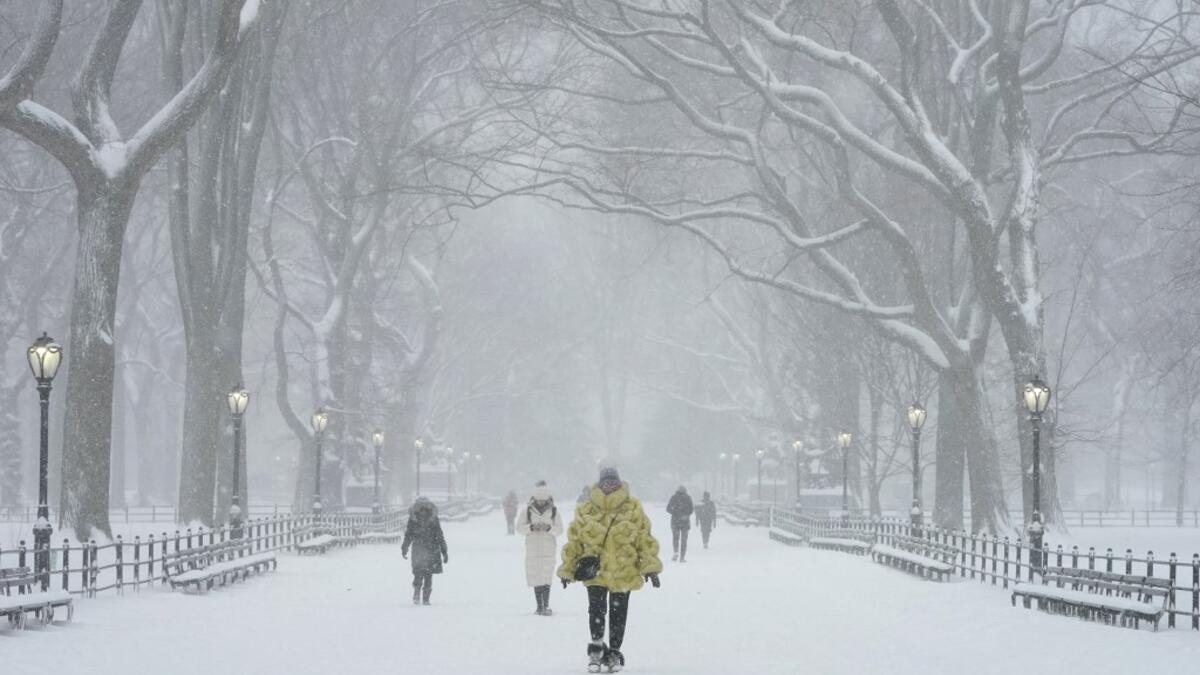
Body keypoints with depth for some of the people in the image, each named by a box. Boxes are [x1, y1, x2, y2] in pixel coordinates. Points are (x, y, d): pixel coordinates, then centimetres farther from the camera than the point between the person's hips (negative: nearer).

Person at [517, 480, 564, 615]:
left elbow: (560, 529, 2)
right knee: (536, 579, 2)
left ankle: (545, 606, -6)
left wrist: (549, 528, -17)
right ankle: (540, 606, 8)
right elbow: (519, 527, 2)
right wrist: (531, 527, -15)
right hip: (532, 548, 1)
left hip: (549, 549, -1)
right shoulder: (528, 510, 1)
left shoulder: (553, 510, 0)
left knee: (547, 579, -9)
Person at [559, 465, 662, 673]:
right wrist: (568, 569, 8)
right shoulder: (586, 510, 1)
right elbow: (574, 541, 6)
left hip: (623, 574, 1)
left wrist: (650, 566, -3)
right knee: (596, 610, -11)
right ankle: (596, 647, 7)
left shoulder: (633, 509, 2)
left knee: (618, 614, 8)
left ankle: (614, 652, 23)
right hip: (595, 572, -1)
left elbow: (645, 539, 2)